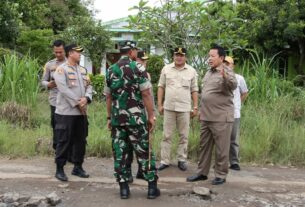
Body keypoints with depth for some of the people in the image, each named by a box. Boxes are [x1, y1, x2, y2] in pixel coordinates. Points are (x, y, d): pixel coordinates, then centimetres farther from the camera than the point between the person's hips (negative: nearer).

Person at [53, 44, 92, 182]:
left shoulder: (83, 70, 16)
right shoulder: (61, 69, -7)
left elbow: (88, 86, 10)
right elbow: (63, 89, -17)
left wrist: (86, 98, -10)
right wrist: (77, 103, -17)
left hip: (81, 112, 7)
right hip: (66, 112, -7)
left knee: (81, 140, 11)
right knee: (64, 141, -3)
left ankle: (78, 167, 23)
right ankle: (59, 169, 8)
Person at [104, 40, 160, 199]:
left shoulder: (110, 71, 8)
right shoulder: (138, 69, -7)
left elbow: (108, 97, 12)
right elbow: (146, 94, -11)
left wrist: (109, 117, 18)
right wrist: (151, 116, -5)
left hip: (117, 118, 4)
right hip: (136, 118, -4)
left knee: (120, 153, 8)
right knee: (144, 152, 4)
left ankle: (123, 188, 12)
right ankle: (152, 187, 9)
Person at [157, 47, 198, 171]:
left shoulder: (192, 71, 3)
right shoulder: (166, 69, 4)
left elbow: (194, 90, 5)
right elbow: (161, 87, 6)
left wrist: (195, 107, 0)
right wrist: (160, 104, 1)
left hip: (184, 108, 0)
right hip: (168, 107, 0)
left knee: (184, 136, 7)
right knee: (167, 136, 5)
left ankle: (182, 160, 18)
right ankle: (165, 161, 12)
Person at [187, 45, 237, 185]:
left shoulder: (226, 72, -10)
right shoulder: (208, 73, 15)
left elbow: (233, 85, -30)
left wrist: (225, 77, -50)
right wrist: (201, 110, 22)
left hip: (221, 117, -8)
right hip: (206, 117, 8)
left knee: (221, 148, 2)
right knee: (204, 146, 15)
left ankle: (221, 175, 14)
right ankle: (202, 172, 26)